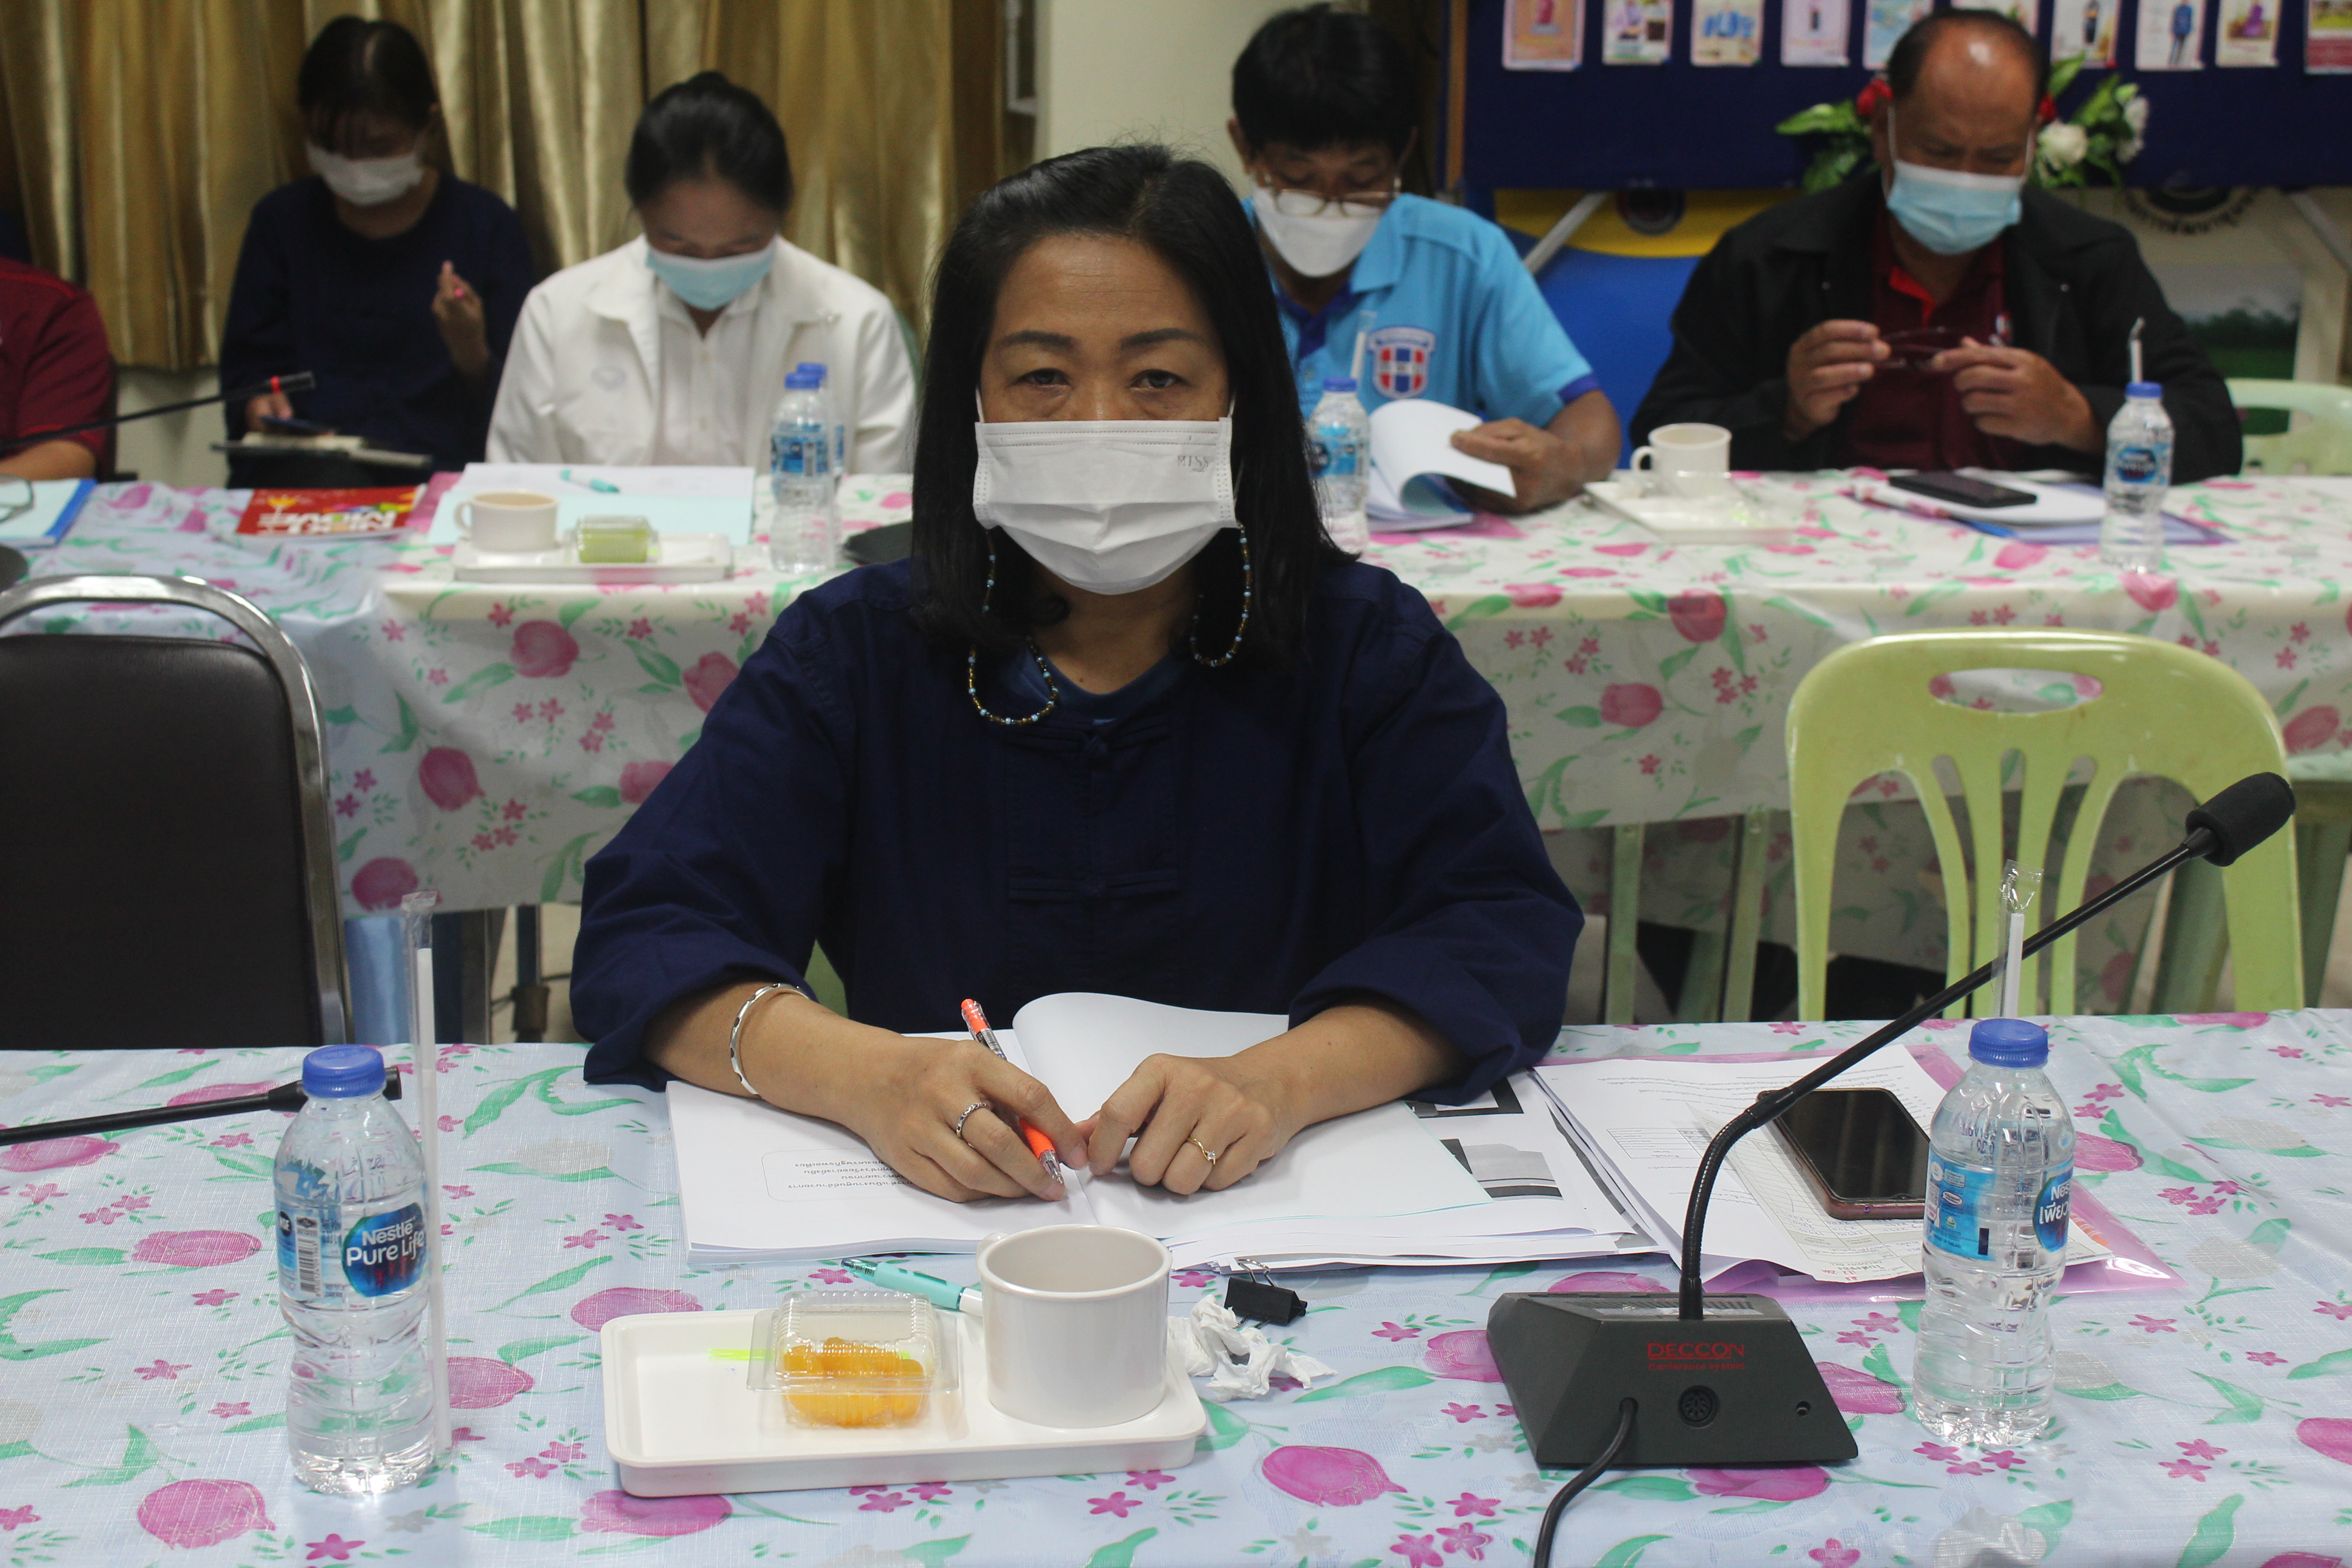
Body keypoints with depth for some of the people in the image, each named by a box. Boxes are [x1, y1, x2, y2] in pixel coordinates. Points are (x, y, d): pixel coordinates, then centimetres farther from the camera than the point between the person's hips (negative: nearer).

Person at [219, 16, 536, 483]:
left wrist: (471, 353, -17)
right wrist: (257, 404, -6)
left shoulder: (489, 227, 8)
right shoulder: (281, 221, 15)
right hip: (302, 467, 0)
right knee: (334, 485, -37)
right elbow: (247, 367, 18)